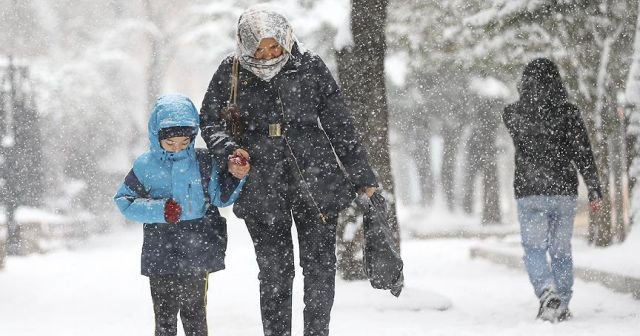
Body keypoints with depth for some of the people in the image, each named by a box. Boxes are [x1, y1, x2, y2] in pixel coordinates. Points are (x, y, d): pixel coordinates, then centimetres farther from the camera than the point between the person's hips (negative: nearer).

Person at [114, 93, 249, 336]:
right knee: (165, 315, 5)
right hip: (161, 257, -1)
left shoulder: (203, 164, 2)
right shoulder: (146, 166, -2)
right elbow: (124, 201, -2)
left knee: (195, 311, 10)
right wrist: (159, 209, -14)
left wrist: (235, 177, -6)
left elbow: (221, 197, 12)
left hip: (197, 252, 1)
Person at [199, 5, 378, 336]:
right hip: (261, 184, 0)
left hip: (314, 176, 0)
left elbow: (339, 125, 6)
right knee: (274, 271, 1)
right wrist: (227, 148, -11)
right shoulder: (231, 72, 2)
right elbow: (210, 119, 11)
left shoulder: (311, 68, 2)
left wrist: (363, 177, 7)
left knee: (320, 265, -2)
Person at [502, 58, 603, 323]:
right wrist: (595, 190, -3)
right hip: (564, 191, 1)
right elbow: (583, 153, -6)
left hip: (529, 193, -1)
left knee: (534, 250, 5)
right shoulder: (568, 112, -4)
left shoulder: (513, 114, -2)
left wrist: (529, 96, 19)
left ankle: (548, 292, -19)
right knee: (561, 250, 12)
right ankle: (562, 306, 14)